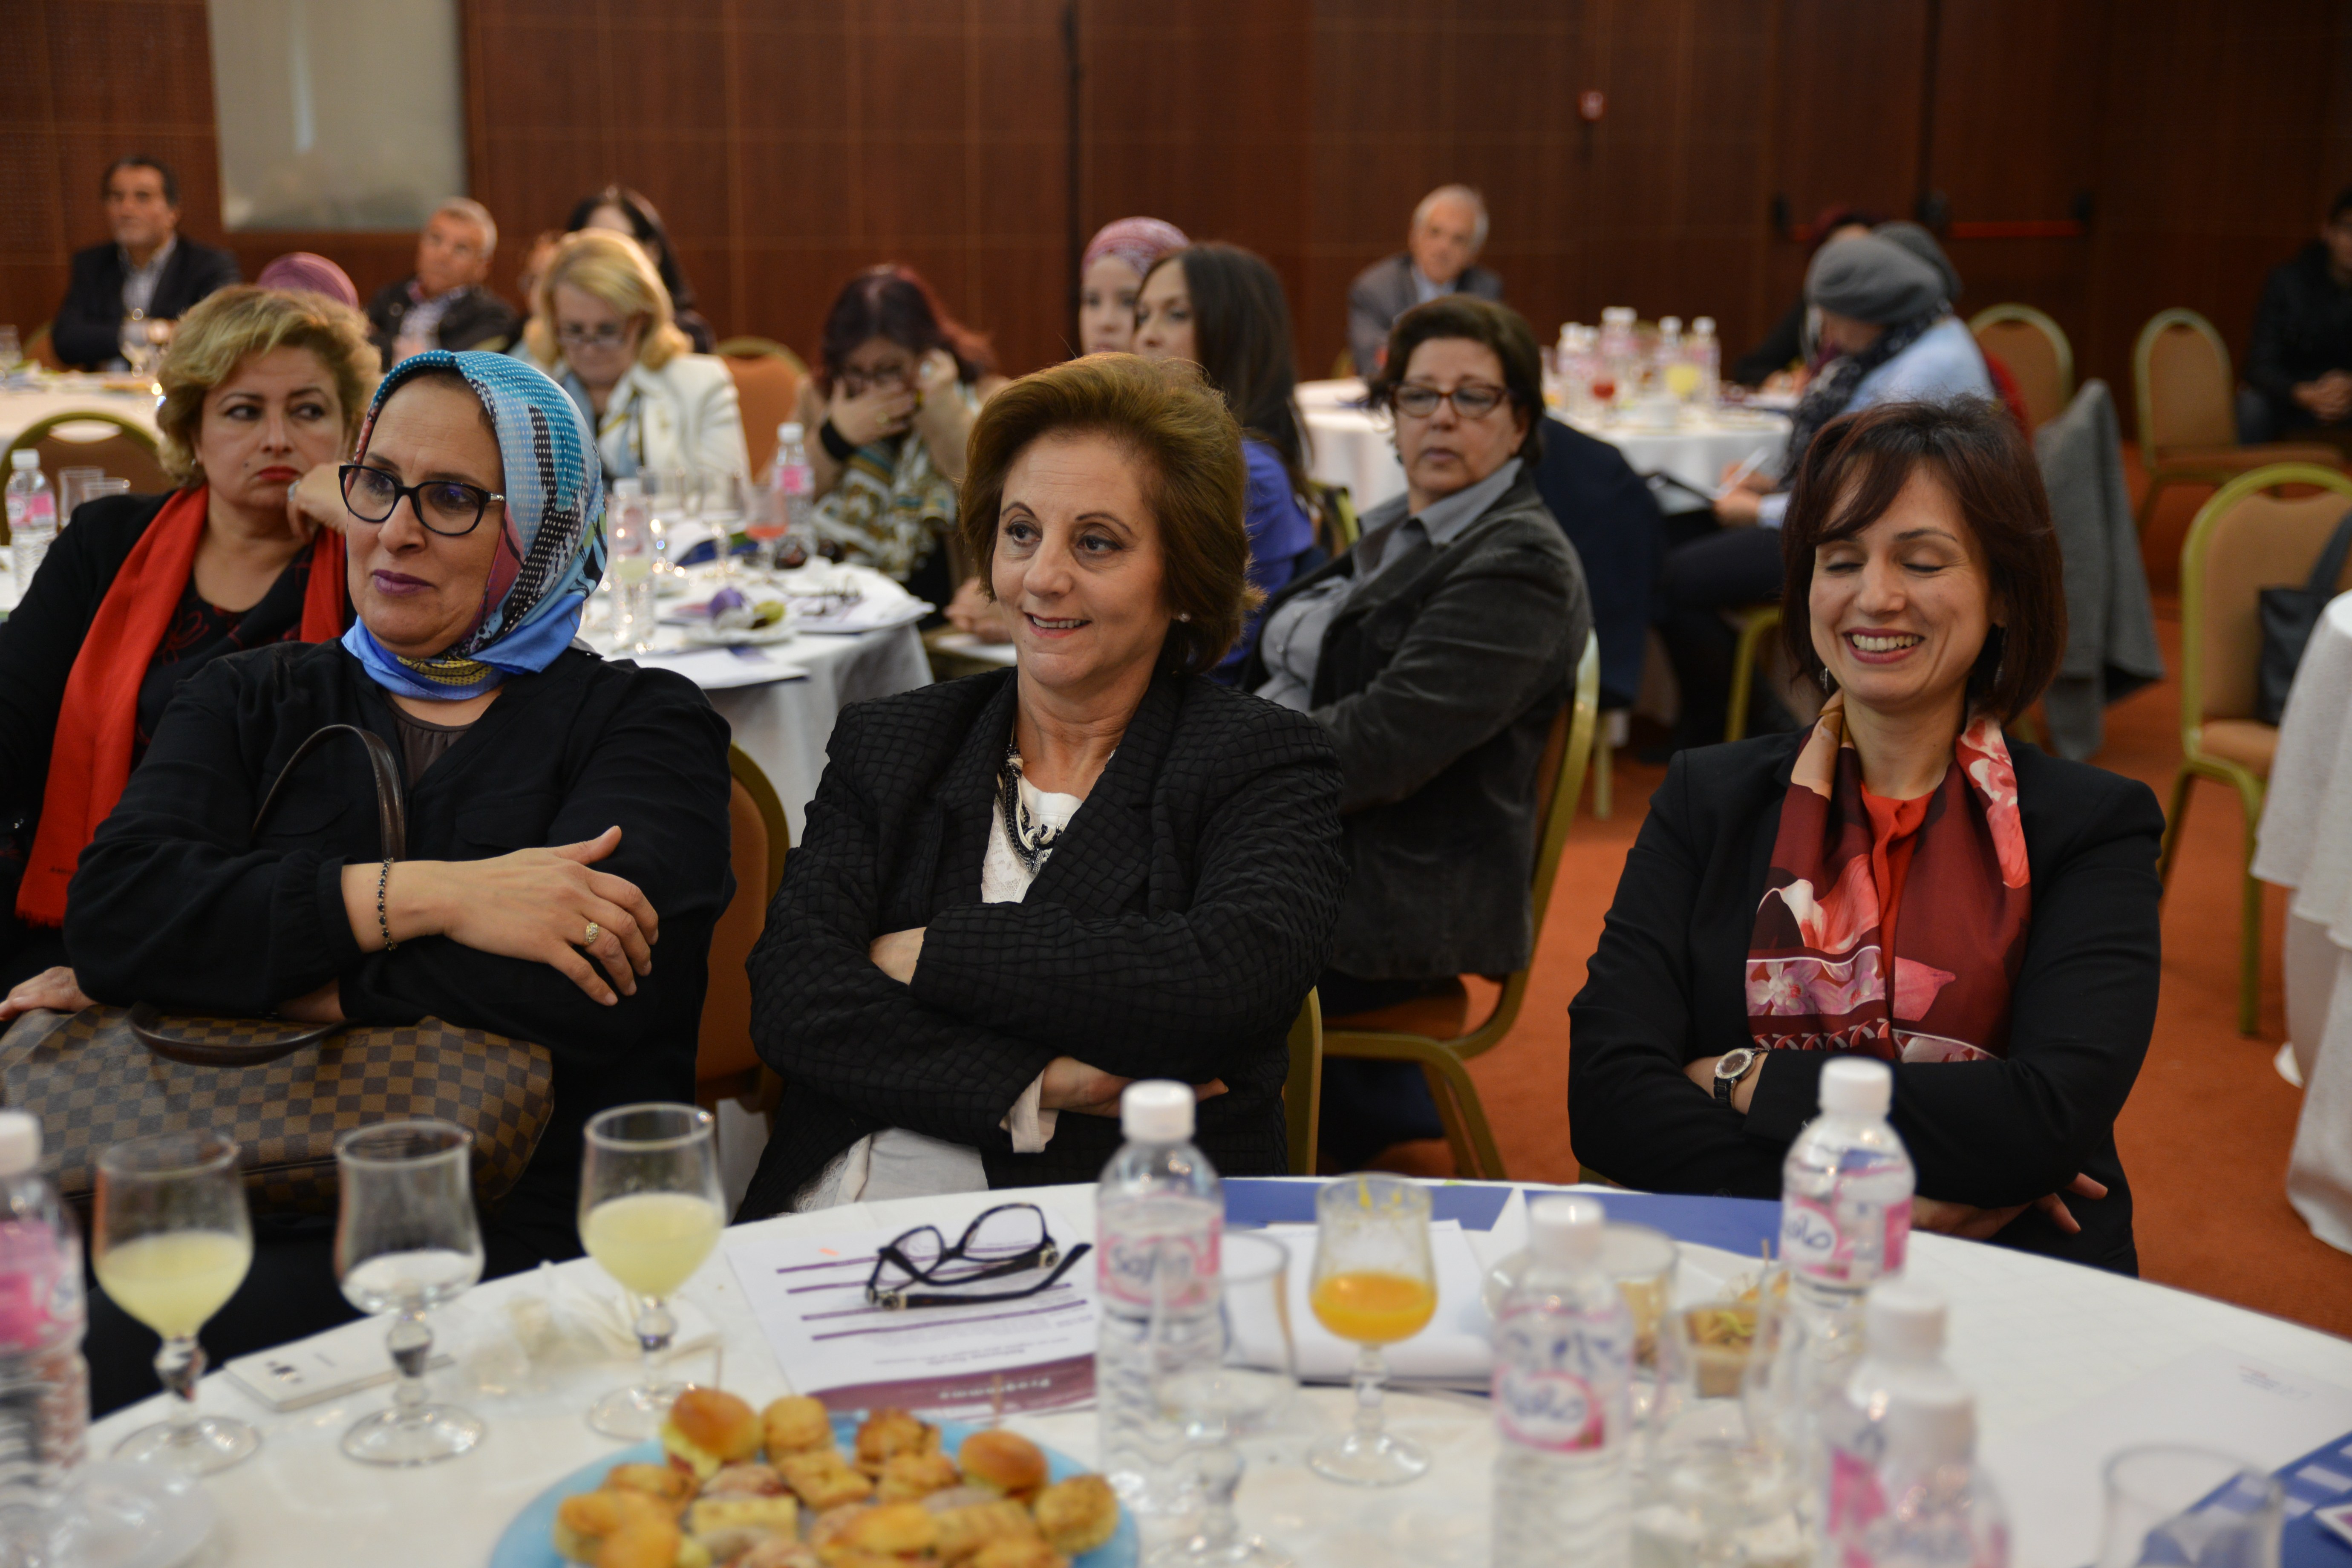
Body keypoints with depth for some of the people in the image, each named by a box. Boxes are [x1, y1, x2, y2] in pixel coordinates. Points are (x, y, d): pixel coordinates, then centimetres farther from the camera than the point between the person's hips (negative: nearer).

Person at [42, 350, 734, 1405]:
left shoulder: (643, 722, 9)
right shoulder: (255, 704, 20)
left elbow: (573, 992, -11)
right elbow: (112, 914, -1)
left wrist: (246, 971, -5)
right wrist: (422, 896, -12)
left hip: (524, 1232, -2)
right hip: (246, 1217, 3)